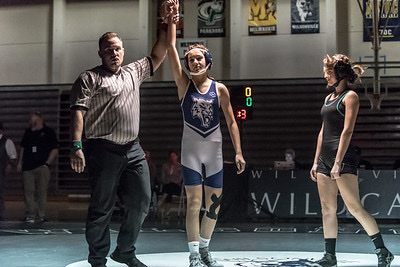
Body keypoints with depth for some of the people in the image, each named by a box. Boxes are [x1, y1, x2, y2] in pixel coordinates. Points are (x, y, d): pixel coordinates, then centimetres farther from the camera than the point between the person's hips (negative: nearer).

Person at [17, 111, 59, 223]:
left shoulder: (49, 132, 4)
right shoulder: (28, 132, 17)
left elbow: (55, 151, 1)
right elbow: (23, 148, 24)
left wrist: (47, 164, -7)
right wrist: (20, 162, 14)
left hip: (42, 167, -4)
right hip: (27, 167, 4)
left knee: (42, 191, -5)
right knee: (28, 191, -1)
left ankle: (41, 215, 0)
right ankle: (30, 215, 4)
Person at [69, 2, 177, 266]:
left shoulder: (134, 72, 17)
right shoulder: (89, 78, -1)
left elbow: (157, 56, 19)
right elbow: (78, 112, -10)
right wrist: (76, 146, -21)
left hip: (133, 149, 6)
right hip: (104, 150, -6)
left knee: (141, 202, 6)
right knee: (102, 208, -1)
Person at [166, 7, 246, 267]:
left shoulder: (220, 89, 1)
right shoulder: (184, 83, -1)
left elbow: (231, 122, 2)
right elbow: (171, 49, -8)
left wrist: (238, 152, -4)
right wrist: (172, 21, -10)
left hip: (214, 151, 2)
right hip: (191, 150, -2)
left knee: (214, 203, 7)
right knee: (194, 202, -6)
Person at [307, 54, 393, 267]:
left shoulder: (350, 96, -4)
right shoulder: (328, 98, 19)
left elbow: (347, 131, -13)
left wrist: (338, 162, -20)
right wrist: (316, 161, 16)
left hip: (343, 156, -8)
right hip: (325, 157, 8)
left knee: (354, 207, -10)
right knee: (327, 209, 6)